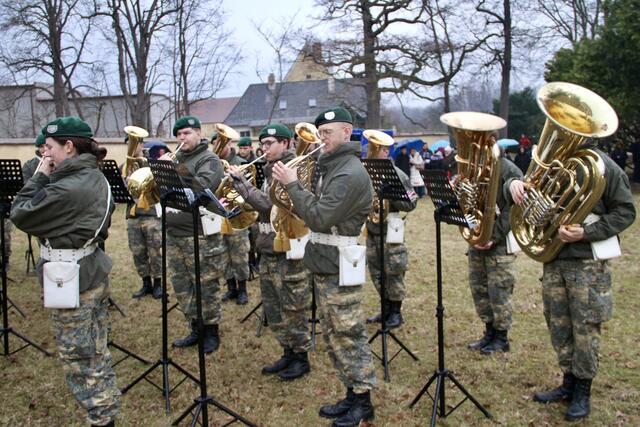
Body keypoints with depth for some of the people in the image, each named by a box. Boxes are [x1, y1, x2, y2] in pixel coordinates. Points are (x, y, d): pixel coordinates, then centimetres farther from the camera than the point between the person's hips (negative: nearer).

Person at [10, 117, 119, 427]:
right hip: (94, 273, 9)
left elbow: (20, 215, -14)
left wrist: (40, 177, -8)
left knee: (79, 359, 3)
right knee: (97, 353, 18)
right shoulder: (96, 179, 6)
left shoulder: (66, 188, -24)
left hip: (70, 282, -9)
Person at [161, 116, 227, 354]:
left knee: (206, 287, 0)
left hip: (201, 235, -7)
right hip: (174, 233, 7)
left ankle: (211, 332, 13)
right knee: (182, 288, 13)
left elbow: (201, 187, -23)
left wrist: (174, 169, -23)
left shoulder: (209, 160, -5)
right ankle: (196, 330, 25)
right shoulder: (176, 159, 16)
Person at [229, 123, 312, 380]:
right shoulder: (271, 170, 13)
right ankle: (288, 353, 28)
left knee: (292, 308, 2)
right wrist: (236, 201, 4)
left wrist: (240, 181, -17)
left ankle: (301, 358, 16)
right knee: (272, 308, 15)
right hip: (269, 249, 9)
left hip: (288, 251, -9)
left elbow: (268, 203, -22)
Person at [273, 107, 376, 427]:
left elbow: (320, 218, -23)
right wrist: (293, 187, 2)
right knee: (332, 336, 16)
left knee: (349, 336, 0)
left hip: (339, 269, -10)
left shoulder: (350, 174, -19)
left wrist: (292, 184, -17)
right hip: (324, 265, 10)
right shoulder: (332, 166, 13)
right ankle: (352, 395, 27)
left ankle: (363, 401, 13)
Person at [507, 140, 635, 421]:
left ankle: (582, 392, 18)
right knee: (558, 326, 13)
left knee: (585, 328, 3)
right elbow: (527, 188, 13)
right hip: (553, 259, 5)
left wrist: (586, 233, -19)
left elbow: (625, 212, -7)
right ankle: (569, 382, 29)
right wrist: (513, 184, -12)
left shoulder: (604, 167, -10)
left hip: (588, 263, -5)